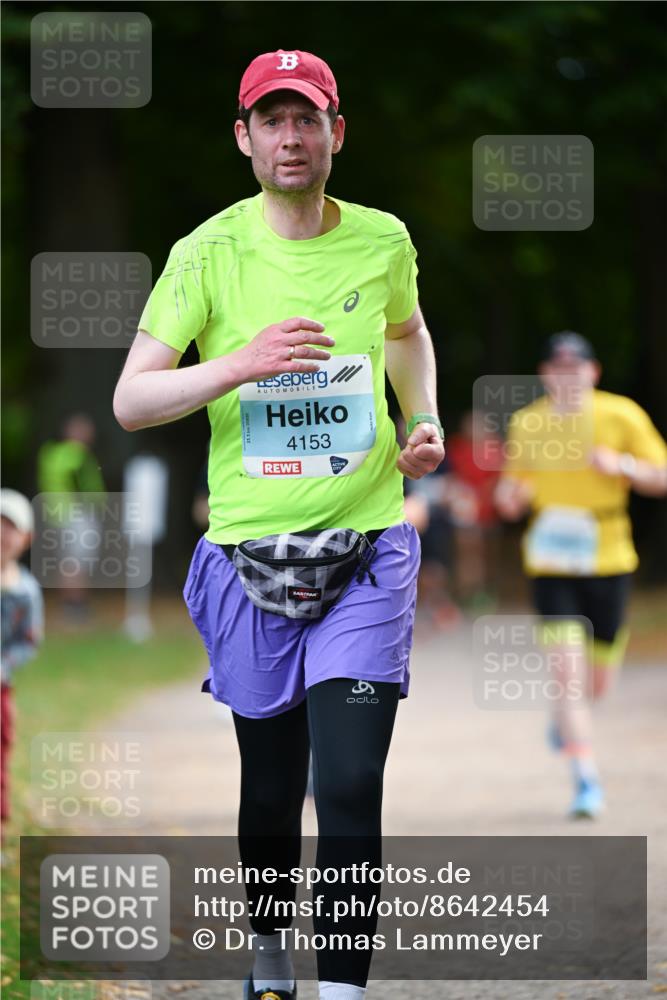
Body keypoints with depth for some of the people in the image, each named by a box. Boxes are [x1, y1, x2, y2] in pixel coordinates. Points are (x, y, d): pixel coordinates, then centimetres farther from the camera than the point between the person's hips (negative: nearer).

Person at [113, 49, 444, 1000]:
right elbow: (131, 401, -9)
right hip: (250, 551, 0)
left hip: (367, 544, 0)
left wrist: (424, 420, 9)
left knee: (350, 788, -13)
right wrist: (243, 363, -23)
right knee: (271, 790, 11)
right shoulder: (208, 253, -5)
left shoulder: (383, 241, 2)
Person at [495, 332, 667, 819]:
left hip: (608, 563, 1)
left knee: (597, 682, 11)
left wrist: (623, 466, -18)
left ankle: (565, 715, 47)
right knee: (570, 671, -16)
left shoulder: (622, 416, -4)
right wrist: (510, 496, -10)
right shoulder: (524, 424, 1)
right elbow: (511, 494, 13)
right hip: (551, 564, -1)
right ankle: (587, 781, -10)